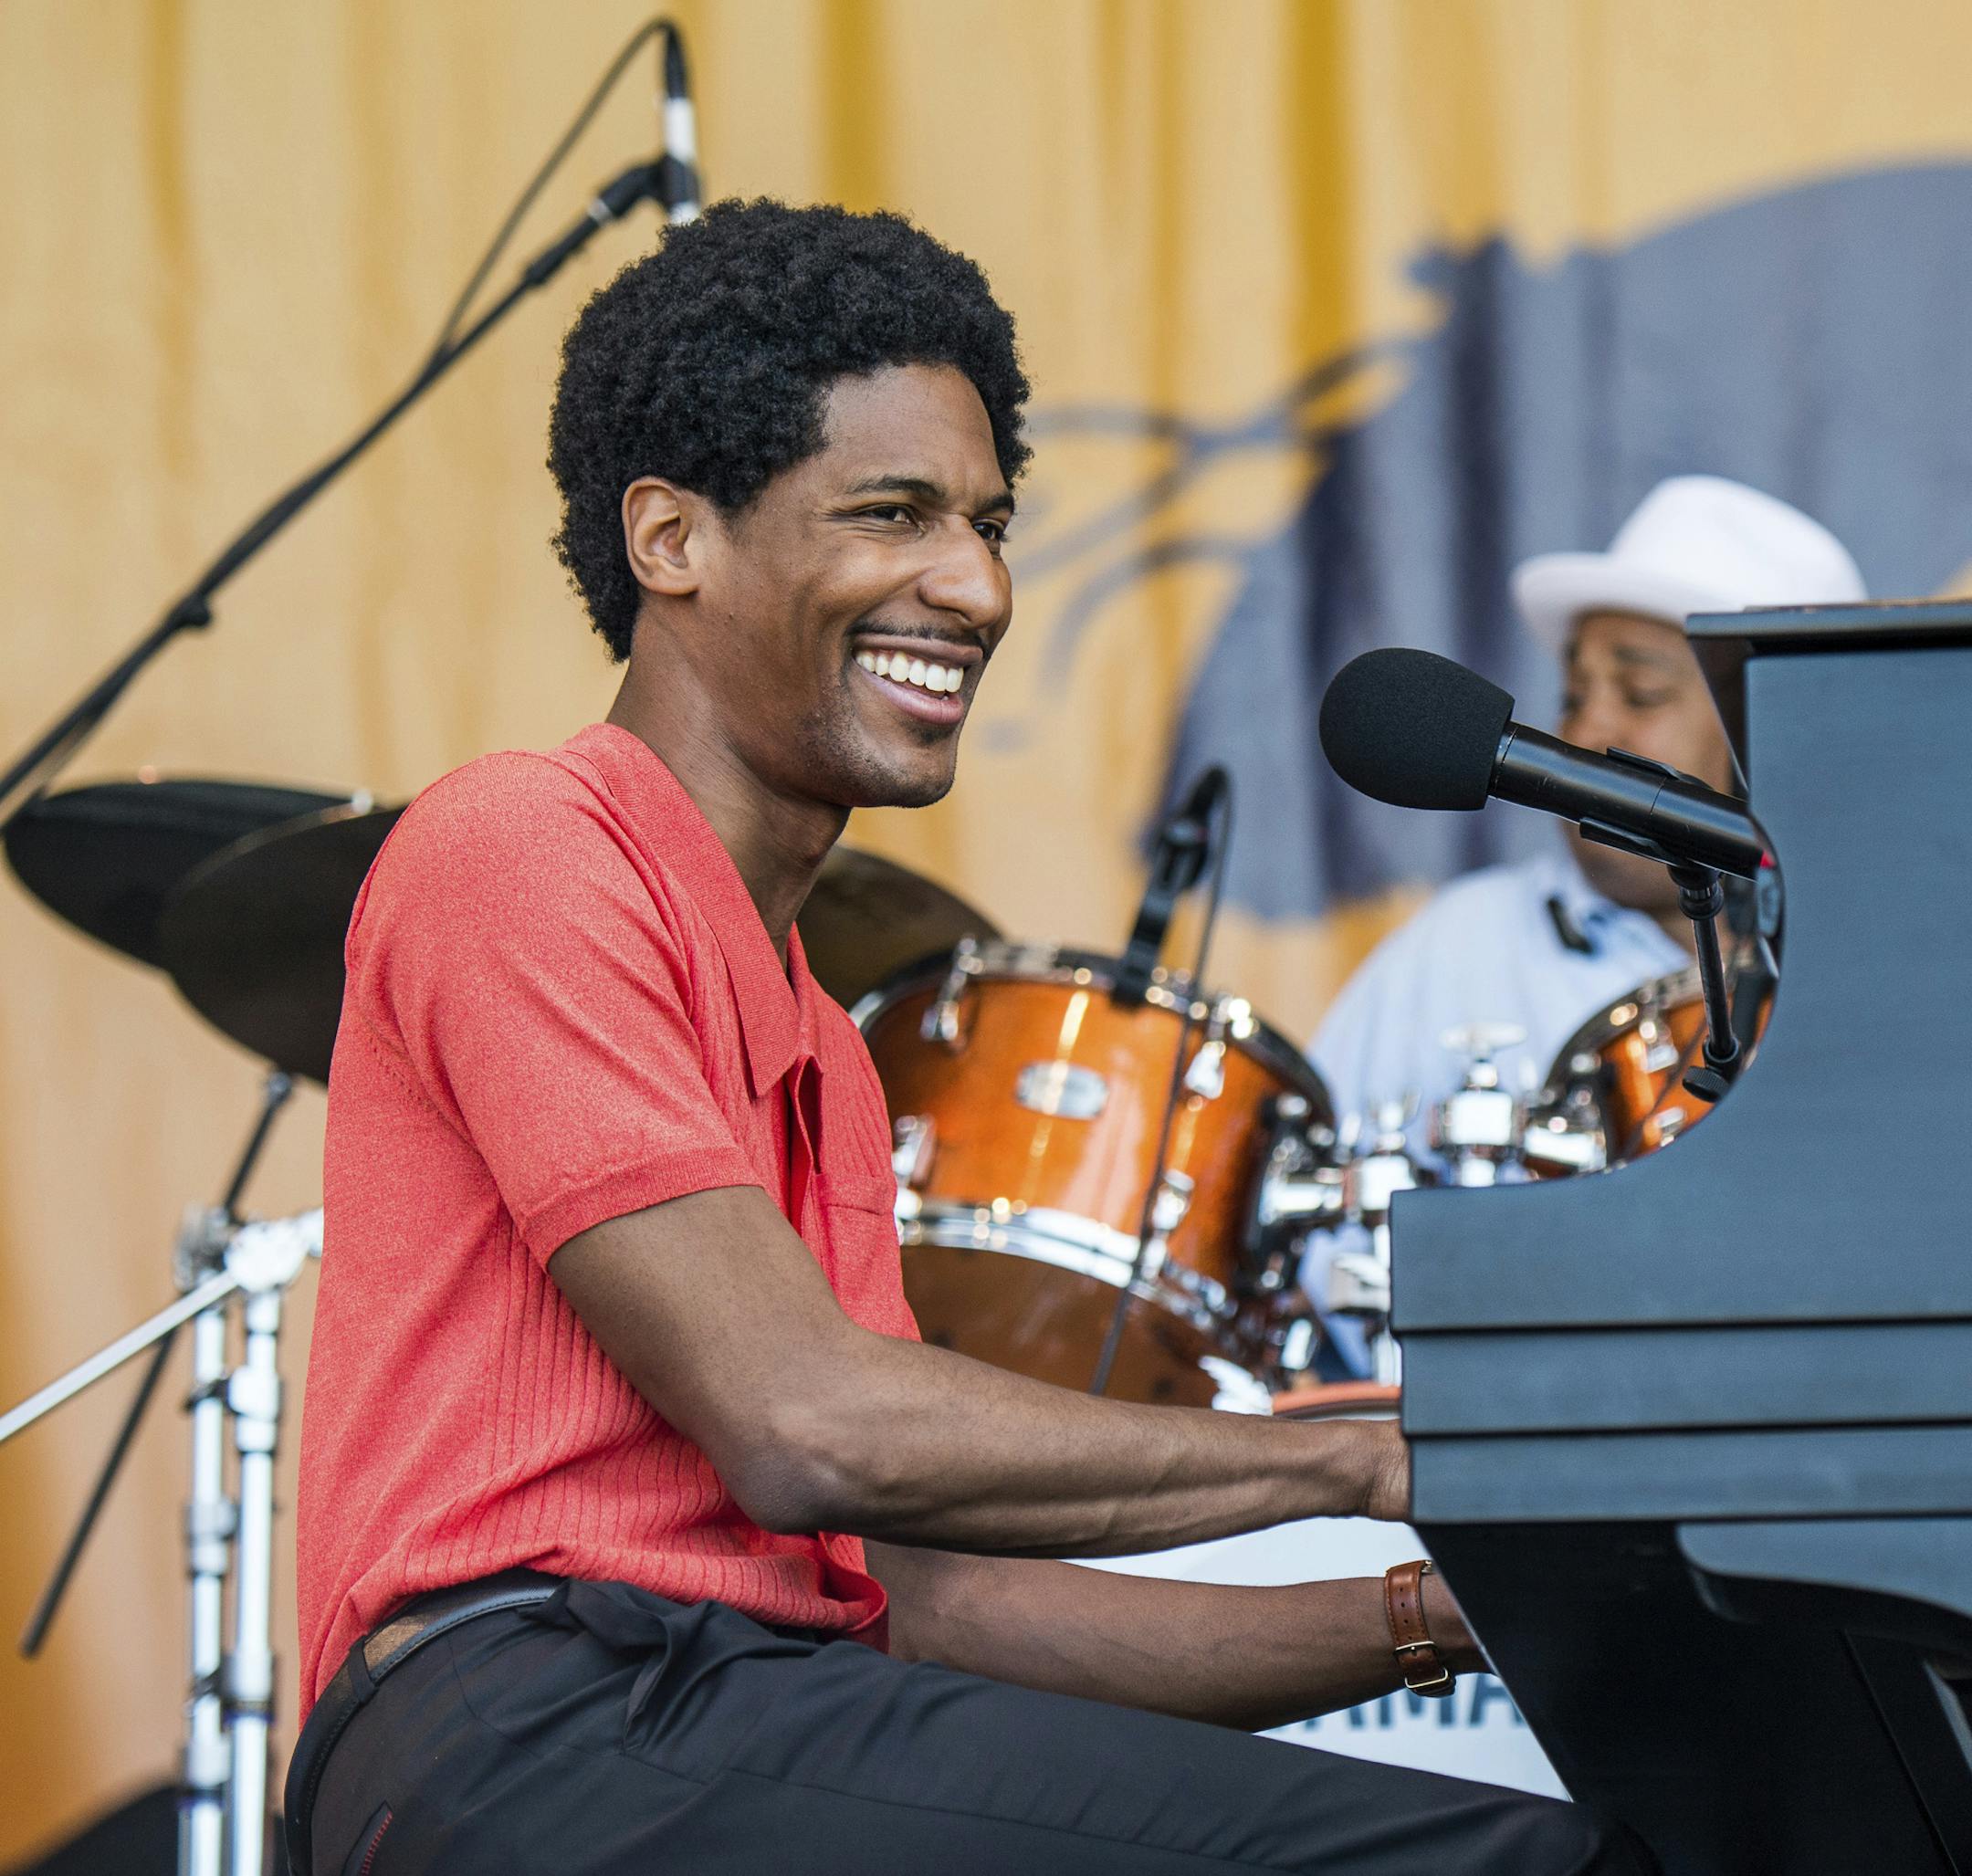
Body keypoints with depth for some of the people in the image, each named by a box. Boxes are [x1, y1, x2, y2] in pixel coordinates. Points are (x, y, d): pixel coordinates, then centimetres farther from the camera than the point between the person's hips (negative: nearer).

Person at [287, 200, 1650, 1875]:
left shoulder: (813, 1048, 28)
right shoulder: (523, 850, -1)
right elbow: (804, 1428, -11)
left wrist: (1442, 1614, 9)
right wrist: (1366, 1464, -4)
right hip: (536, 1737, -9)